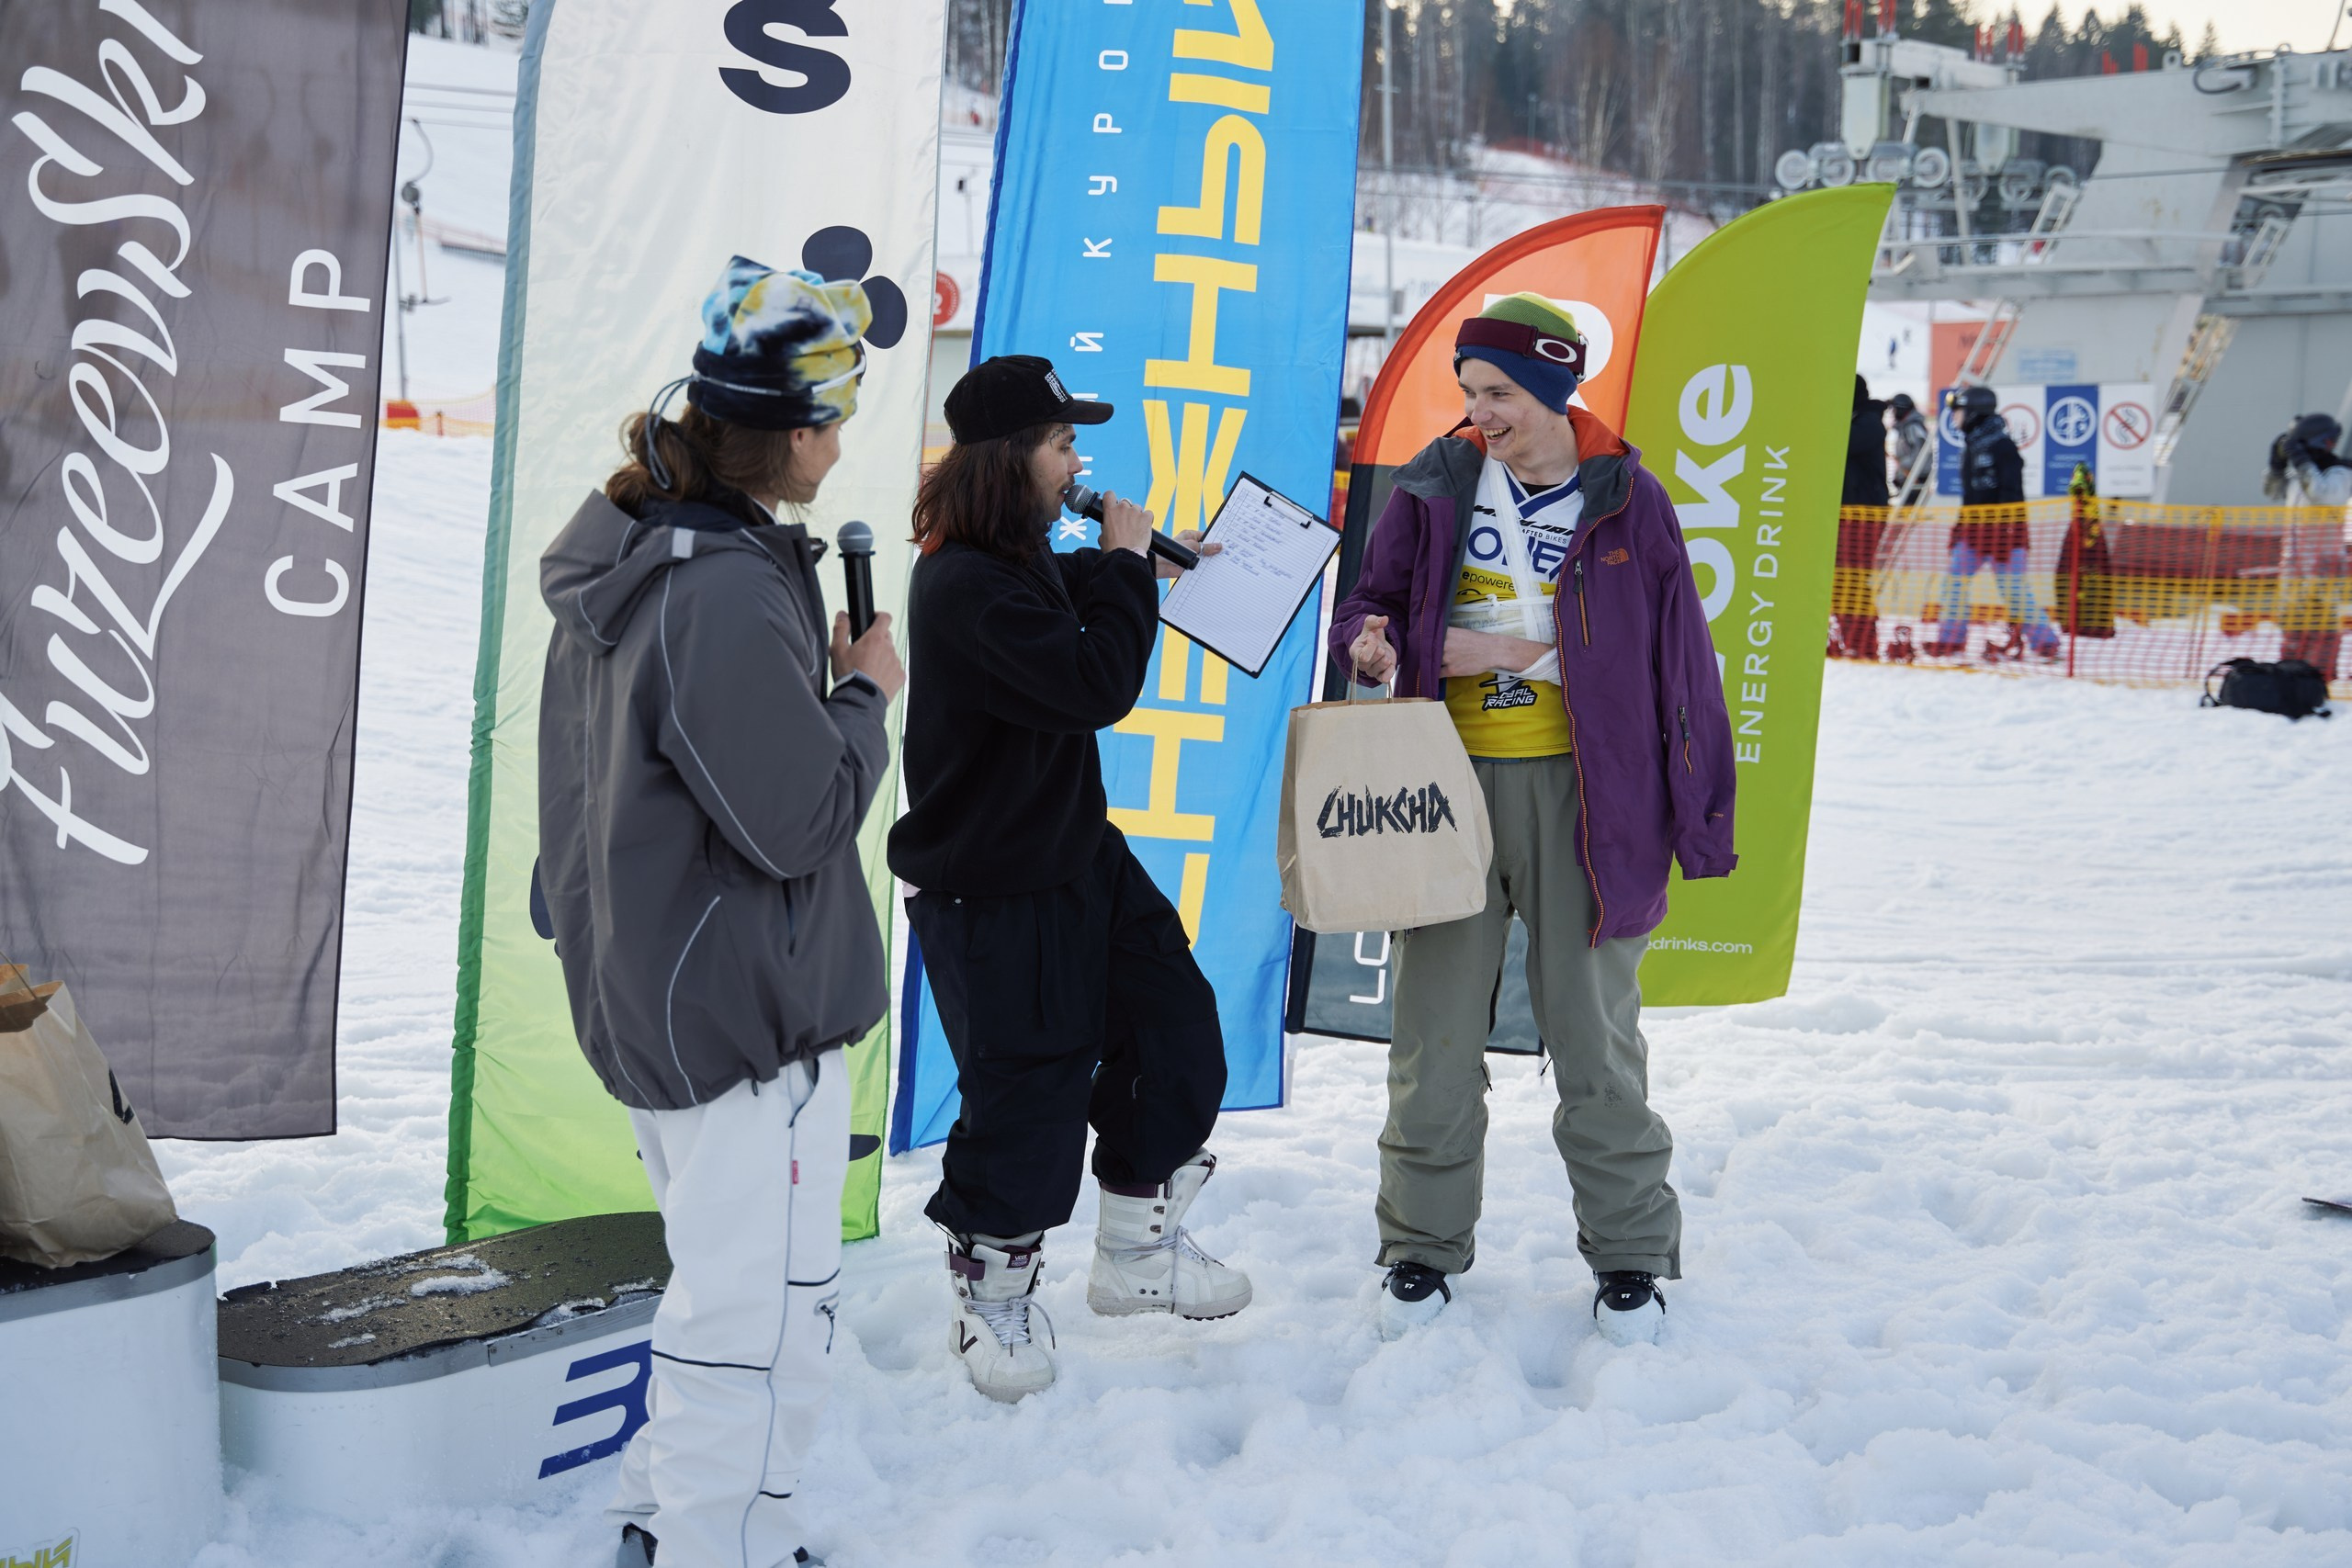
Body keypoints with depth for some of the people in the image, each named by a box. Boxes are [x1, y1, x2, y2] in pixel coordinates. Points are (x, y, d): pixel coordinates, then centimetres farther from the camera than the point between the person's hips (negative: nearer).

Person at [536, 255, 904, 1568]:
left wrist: (817, 678, 9)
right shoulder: (727, 595, -25)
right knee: (767, 1319, 0)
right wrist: (867, 693, -7)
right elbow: (802, 819, -22)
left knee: (728, 1285, 24)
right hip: (749, 1015, -11)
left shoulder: (630, 555, 7)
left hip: (654, 999, 11)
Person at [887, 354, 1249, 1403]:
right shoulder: (966, 589, -25)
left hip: (1074, 854, 10)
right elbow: (1100, 684, -27)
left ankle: (1136, 1250, 27)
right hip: (990, 894, -10)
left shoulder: (1013, 561, 8)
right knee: (1030, 1093, 0)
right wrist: (1126, 563, -15)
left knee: (1175, 1024, 11)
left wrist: (1119, 564, 14)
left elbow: (1066, 616, 30)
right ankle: (990, 1299, 22)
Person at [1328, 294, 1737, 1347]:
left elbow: (1679, 660, 4)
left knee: (1594, 1029, 5)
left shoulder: (1626, 502, 0)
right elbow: (1367, 606, 14)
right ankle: (1423, 1248, 20)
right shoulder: (1433, 489, 5)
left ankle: (1629, 1253, 19)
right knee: (1435, 1031, 6)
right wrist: (1380, 643, -11)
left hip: (1579, 788, -2)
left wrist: (1693, 815, 1)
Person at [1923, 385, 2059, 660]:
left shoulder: (2000, 444, -14)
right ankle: (1950, 640, 13)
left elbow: (2011, 493, -18)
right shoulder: (1971, 444, 15)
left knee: (2014, 589, -7)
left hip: (2001, 530, -9)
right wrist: (1961, 524, 22)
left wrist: (2004, 532, -23)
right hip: (1974, 529, 9)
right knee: (1954, 581, 6)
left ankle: (2046, 644, 0)